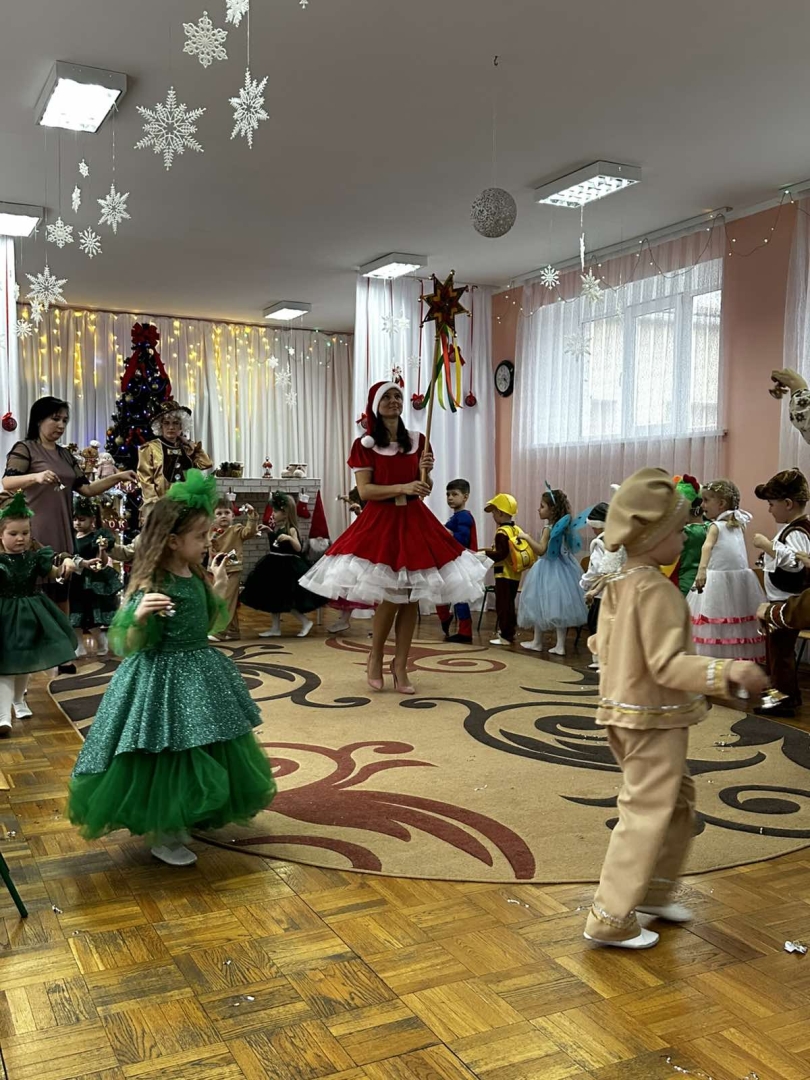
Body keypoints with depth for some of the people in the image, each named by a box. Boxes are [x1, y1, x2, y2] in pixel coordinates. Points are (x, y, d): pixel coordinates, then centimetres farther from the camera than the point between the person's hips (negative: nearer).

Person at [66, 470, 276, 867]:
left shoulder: (195, 575, 3)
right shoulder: (151, 584, -20)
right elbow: (131, 645, -19)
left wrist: (219, 588, 3)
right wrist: (140, 616, -38)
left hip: (199, 670, 9)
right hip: (162, 678, -9)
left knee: (207, 755, 19)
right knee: (169, 758, 2)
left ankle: (185, 819, 40)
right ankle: (163, 835, 21)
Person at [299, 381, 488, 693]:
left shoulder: (417, 441, 9)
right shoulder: (365, 445, -2)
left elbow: (424, 490, 11)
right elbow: (364, 491, -10)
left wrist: (425, 471, -10)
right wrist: (403, 487, -20)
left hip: (414, 521, 4)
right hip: (380, 522, -4)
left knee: (410, 597, 2)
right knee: (390, 596, -8)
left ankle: (400, 665, 13)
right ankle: (375, 657, 16)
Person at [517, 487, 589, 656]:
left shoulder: (549, 528, -17)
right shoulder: (564, 525, 5)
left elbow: (541, 550, -24)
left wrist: (527, 537, -19)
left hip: (549, 569, -7)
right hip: (562, 567, 7)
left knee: (542, 604, 7)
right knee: (559, 606, 8)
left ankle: (537, 642, 20)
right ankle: (560, 645, 8)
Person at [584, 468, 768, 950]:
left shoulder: (619, 585, 7)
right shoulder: (655, 590, -22)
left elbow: (603, 644, 14)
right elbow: (667, 665, -26)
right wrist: (726, 672, -33)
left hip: (630, 713, 10)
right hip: (655, 722, -10)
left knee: (679, 801, 23)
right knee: (647, 816, 0)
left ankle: (654, 890, 35)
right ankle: (611, 919, 9)